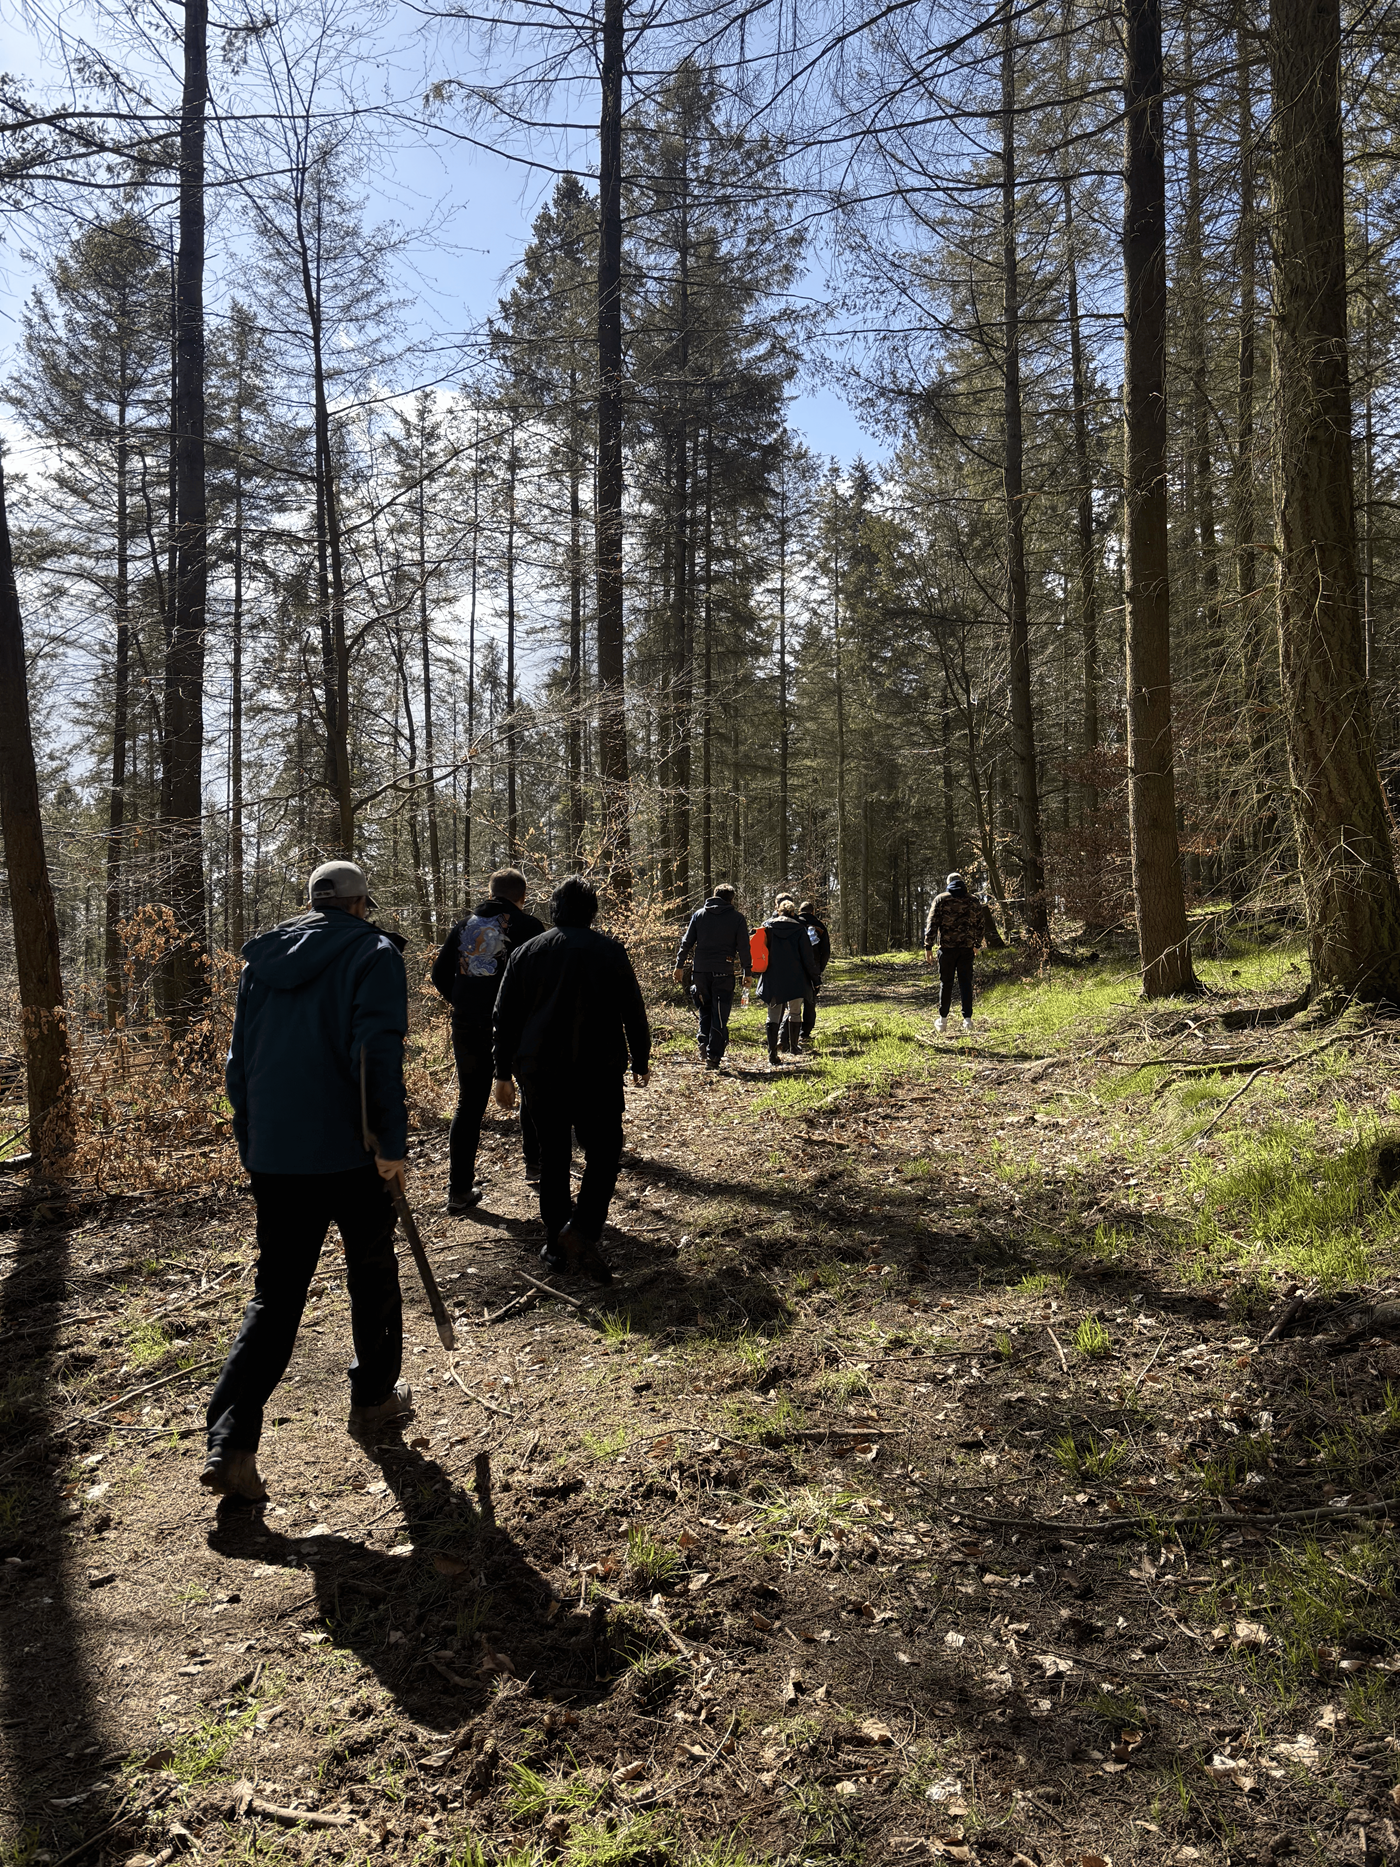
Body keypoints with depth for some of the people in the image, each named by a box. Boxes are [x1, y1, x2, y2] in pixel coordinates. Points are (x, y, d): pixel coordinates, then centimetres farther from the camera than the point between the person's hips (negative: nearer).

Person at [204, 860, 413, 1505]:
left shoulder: (262, 960, 11)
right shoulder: (373, 954, -6)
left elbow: (239, 1061, 14)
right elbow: (377, 1053, -18)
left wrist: (251, 1144, 20)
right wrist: (392, 1143, -14)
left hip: (272, 1157, 5)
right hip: (350, 1155, -4)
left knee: (274, 1295, 9)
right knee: (372, 1275, 16)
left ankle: (228, 1446, 1)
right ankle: (374, 1397, 31)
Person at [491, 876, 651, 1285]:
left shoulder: (526, 952, 7)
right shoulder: (610, 951, 0)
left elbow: (505, 1017, 8)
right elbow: (633, 1012, 1)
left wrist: (504, 1073, 14)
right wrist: (640, 1062, 13)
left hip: (538, 1070, 3)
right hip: (597, 1069, -3)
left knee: (553, 1154, 14)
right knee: (603, 1152, 5)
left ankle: (557, 1243, 17)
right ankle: (582, 1228, -15)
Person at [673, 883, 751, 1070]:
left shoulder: (699, 914, 8)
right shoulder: (736, 918, 3)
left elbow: (687, 942, 7)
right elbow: (743, 947, 0)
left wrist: (680, 965, 11)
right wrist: (747, 971, 5)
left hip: (701, 970, 2)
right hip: (724, 972, -2)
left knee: (705, 1010, 20)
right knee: (720, 1015, 2)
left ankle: (703, 1040, 0)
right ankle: (714, 1055, -1)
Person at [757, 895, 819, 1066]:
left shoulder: (767, 927, -2)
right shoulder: (798, 929, -5)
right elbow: (807, 956, -3)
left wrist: (760, 975, 16)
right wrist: (813, 975, 9)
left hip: (772, 980, 1)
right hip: (795, 980, -1)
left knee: (773, 1015, 6)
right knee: (794, 1012, 16)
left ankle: (772, 1053, -3)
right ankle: (792, 1048, 24)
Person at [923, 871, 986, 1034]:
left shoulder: (941, 899, 1)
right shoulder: (973, 901, 8)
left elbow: (932, 924, -4)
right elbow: (979, 925, 13)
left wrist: (928, 947, -1)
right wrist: (977, 944, 27)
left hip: (947, 947, -2)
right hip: (966, 947, 2)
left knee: (945, 983, 6)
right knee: (965, 983, 6)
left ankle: (943, 1019, 9)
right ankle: (967, 1019, 3)